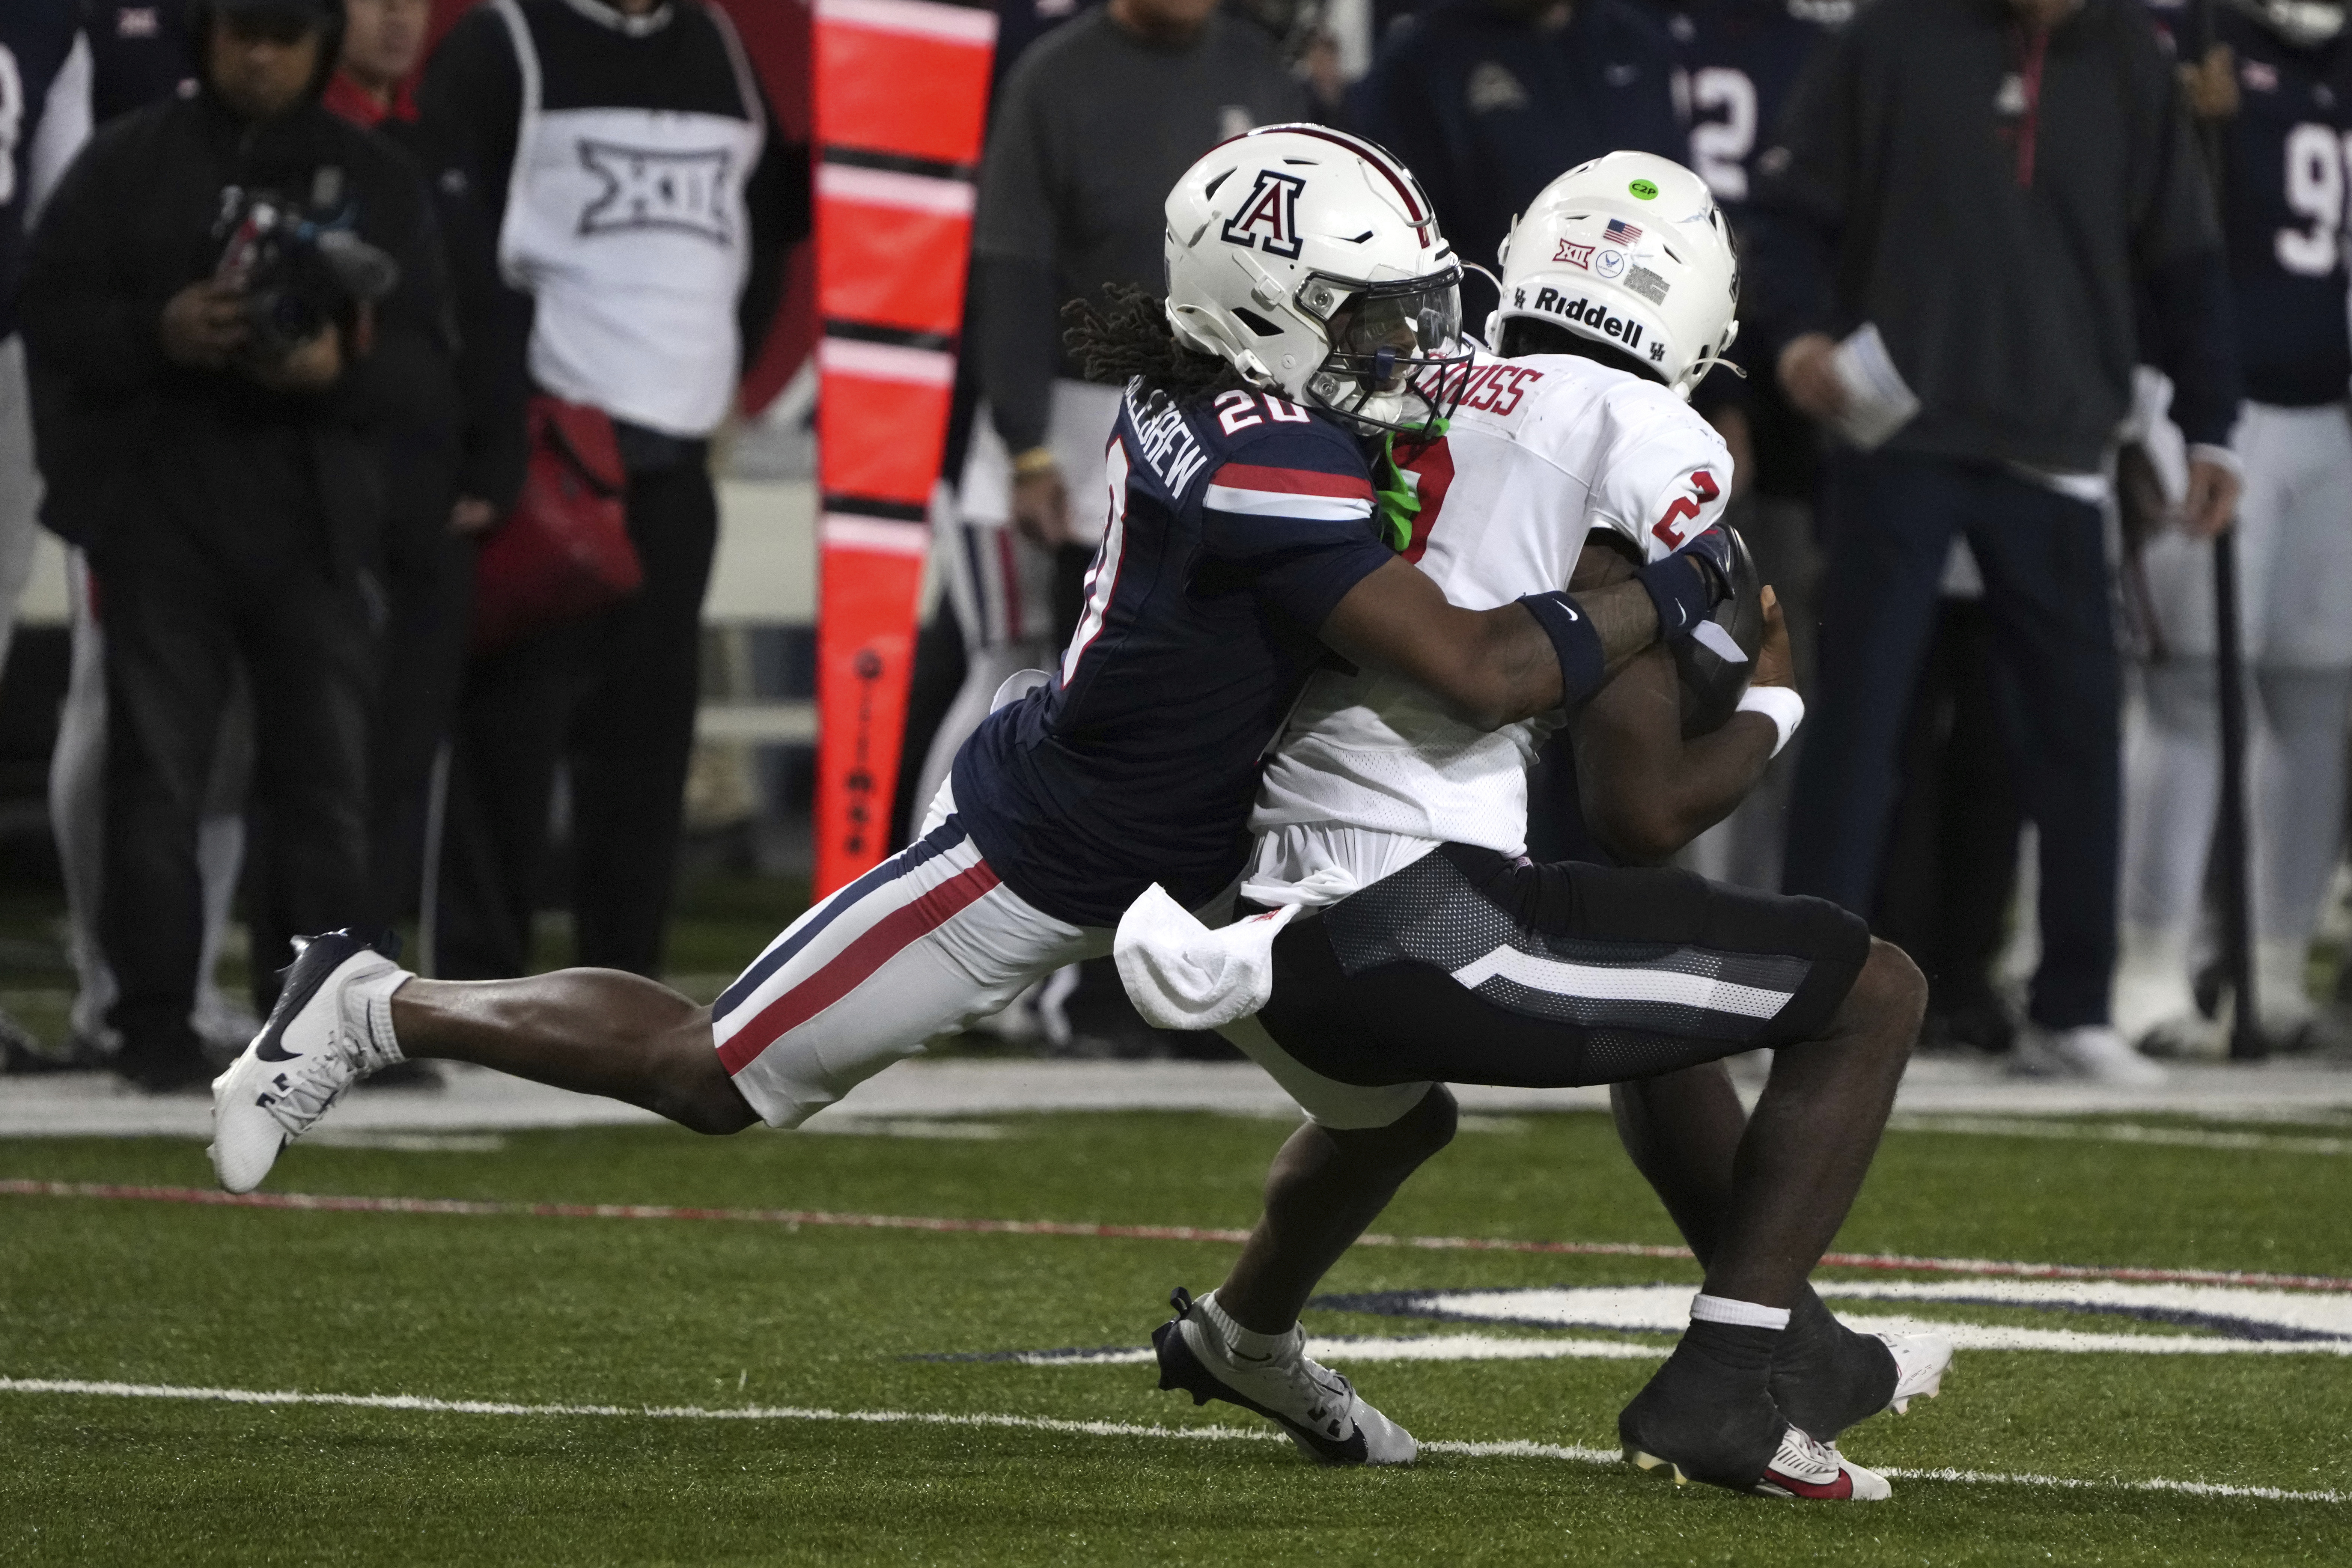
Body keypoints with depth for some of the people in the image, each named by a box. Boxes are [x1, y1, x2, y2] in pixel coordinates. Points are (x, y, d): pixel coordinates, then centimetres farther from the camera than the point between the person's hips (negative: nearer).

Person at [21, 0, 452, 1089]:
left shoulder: (375, 179, 11)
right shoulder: (130, 162, 7)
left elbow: (416, 346, 6)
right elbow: (50, 312, 2)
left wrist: (342, 368, -16)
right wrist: (157, 335, -17)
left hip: (316, 516, 1)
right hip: (162, 514, -1)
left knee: (331, 776, 0)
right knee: (158, 777, -2)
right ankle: (157, 1027, 1)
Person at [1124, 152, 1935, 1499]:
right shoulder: (1650, 445, -3)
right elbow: (1640, 817, -4)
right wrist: (1773, 705, 14)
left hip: (1273, 933, 8)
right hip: (1421, 924, -8)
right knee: (1876, 991, 4)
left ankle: (1246, 1332, 63)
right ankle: (1726, 1388, -4)